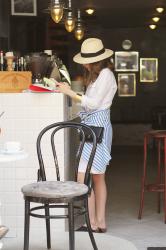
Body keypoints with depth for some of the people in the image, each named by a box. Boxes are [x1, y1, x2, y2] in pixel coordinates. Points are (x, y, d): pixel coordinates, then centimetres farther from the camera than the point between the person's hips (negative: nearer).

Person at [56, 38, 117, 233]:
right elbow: (90, 102, 12)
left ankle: (92, 224, -8)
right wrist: (69, 91, 4)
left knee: (83, 178, -13)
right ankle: (101, 222, 17)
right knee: (98, 178, 12)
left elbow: (93, 103, -16)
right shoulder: (98, 75, 19)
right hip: (93, 127, 11)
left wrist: (70, 93, -13)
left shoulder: (106, 75, -11)